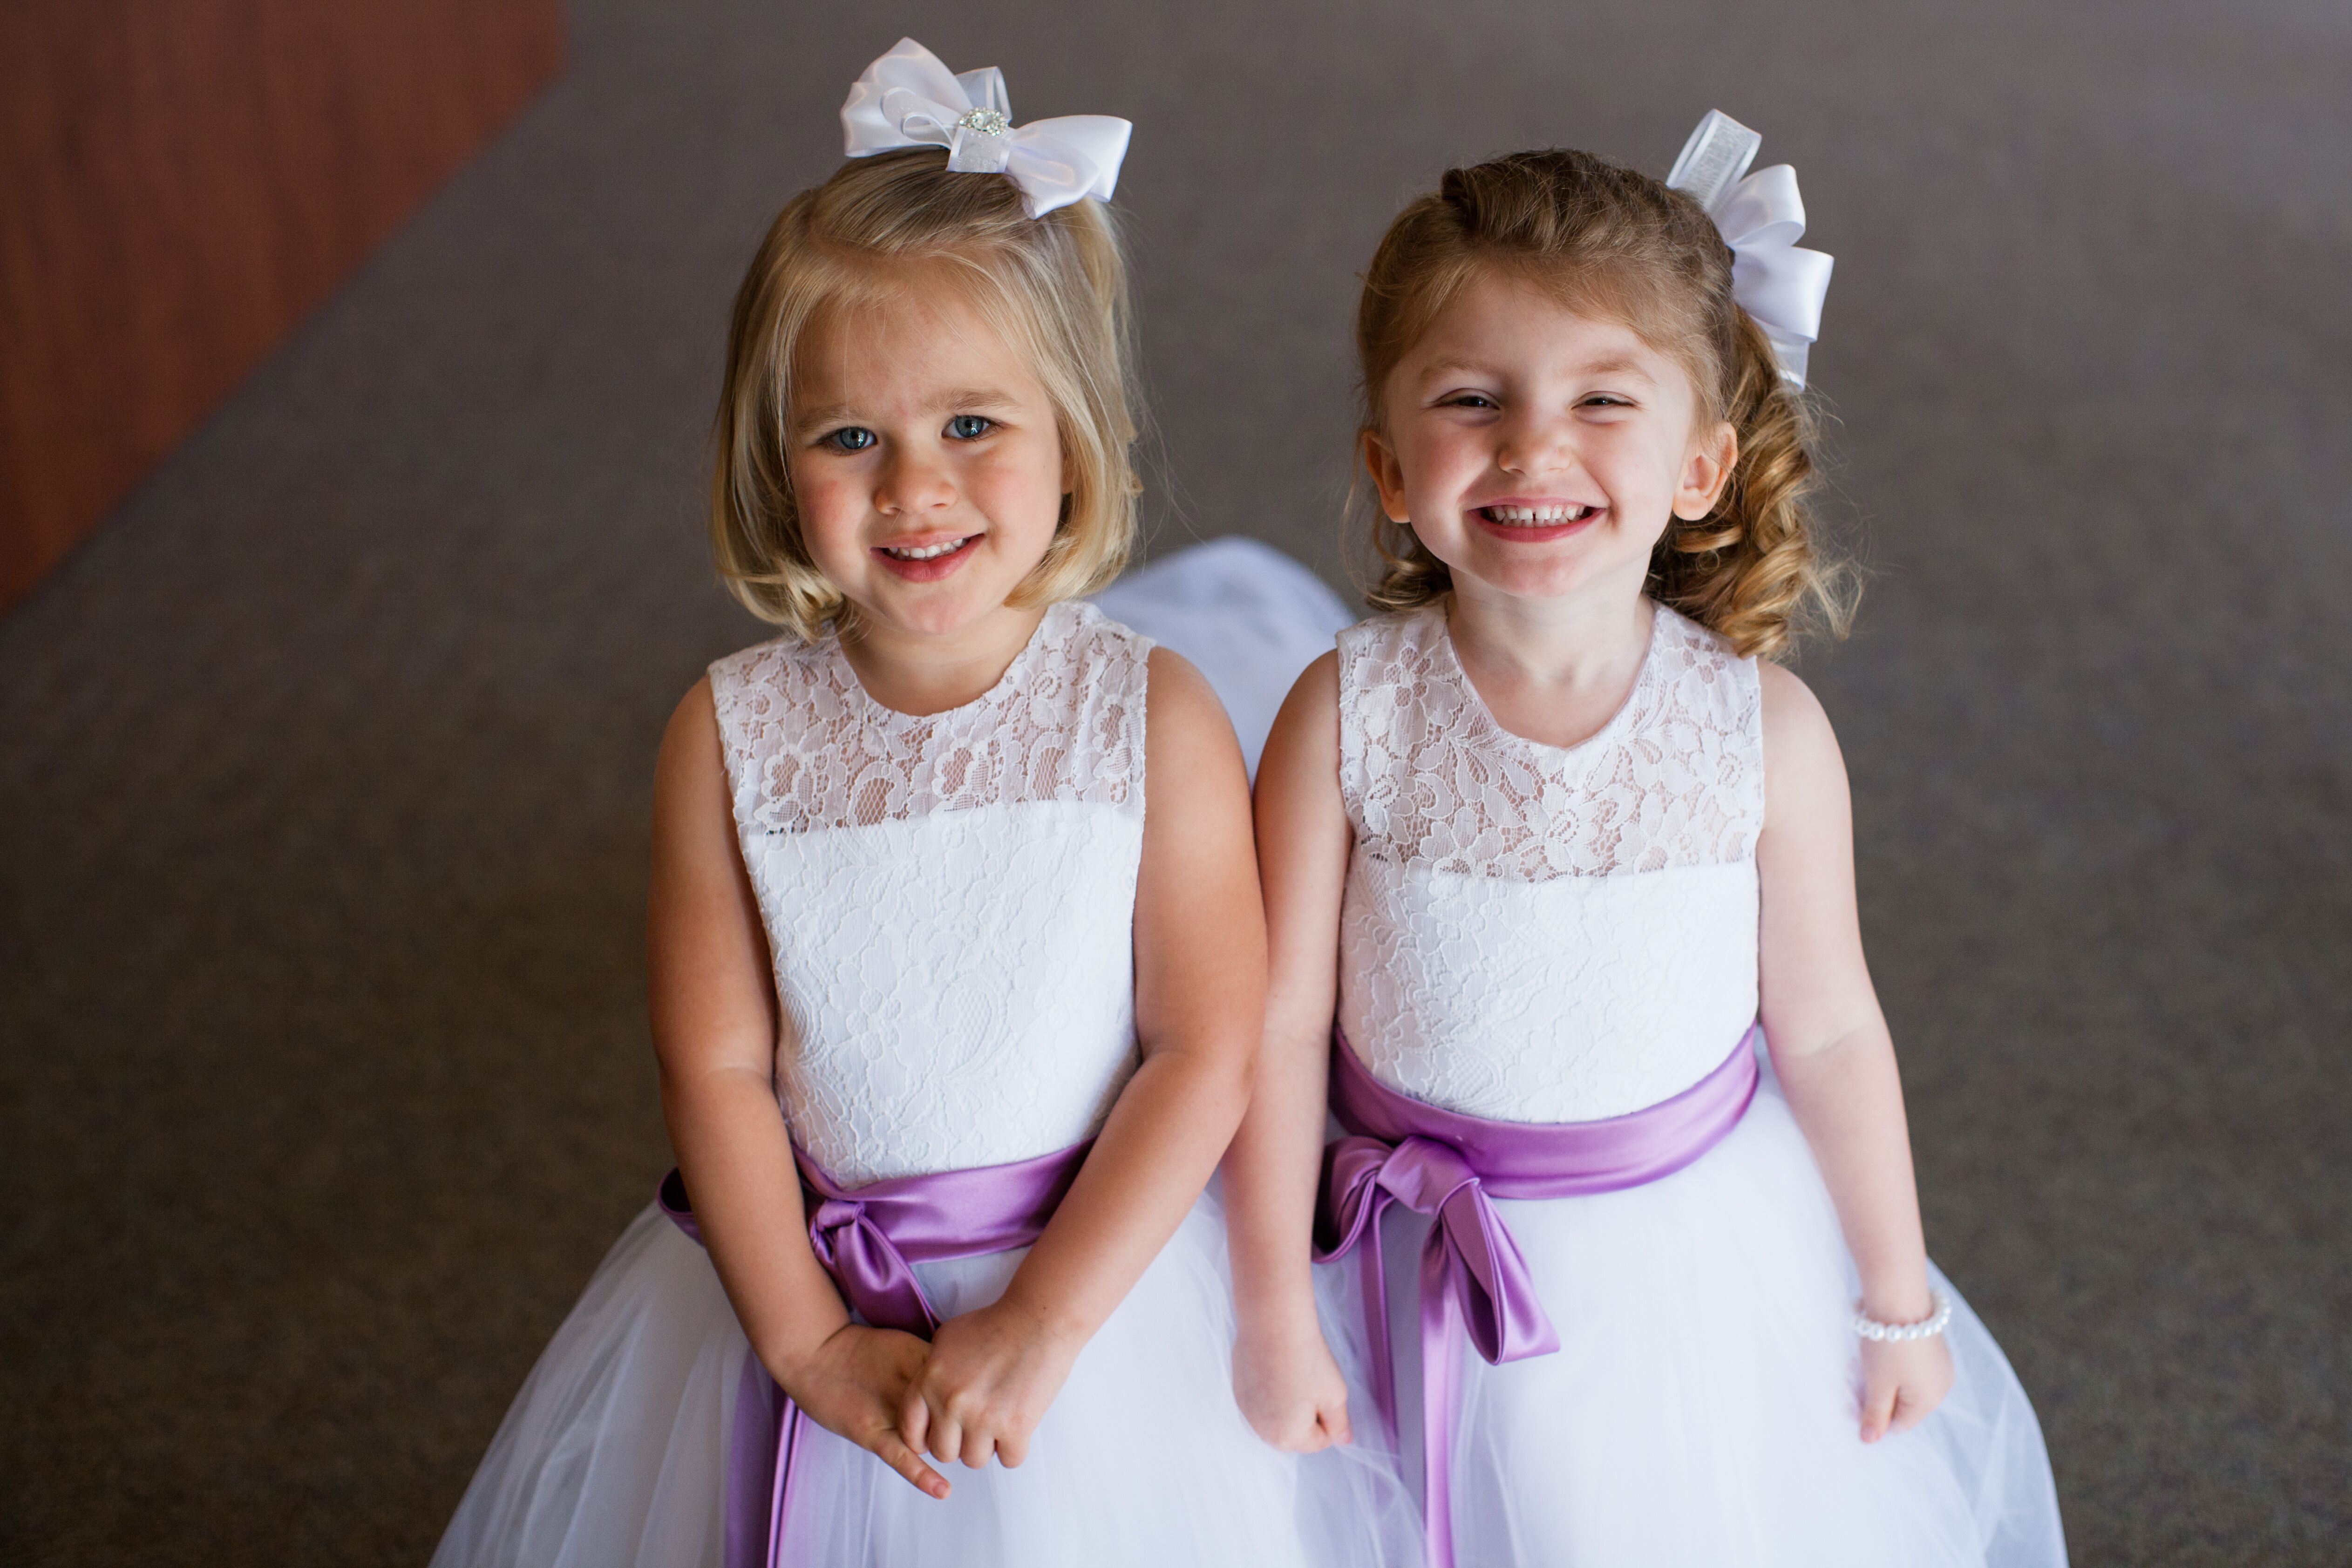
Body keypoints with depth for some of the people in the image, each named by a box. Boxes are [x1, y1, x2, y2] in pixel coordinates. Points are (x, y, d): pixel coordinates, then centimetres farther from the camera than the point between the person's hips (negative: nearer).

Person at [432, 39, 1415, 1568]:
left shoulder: (1155, 716, -14)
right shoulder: (730, 735, -9)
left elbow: (1207, 1052, -14)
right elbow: (715, 1067, -6)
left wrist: (1043, 1324, -16)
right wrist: (806, 1341, -10)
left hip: (1104, 1269, -1)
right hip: (802, 1275, 2)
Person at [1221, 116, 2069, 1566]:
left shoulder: (1766, 729, -18)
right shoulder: (1346, 719, -20)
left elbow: (1828, 1030, -7)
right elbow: (1284, 1022, -11)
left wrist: (1899, 1302, 4)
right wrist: (1274, 1313, -5)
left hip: (1704, 1256, 1)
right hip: (1443, 1273, 0)